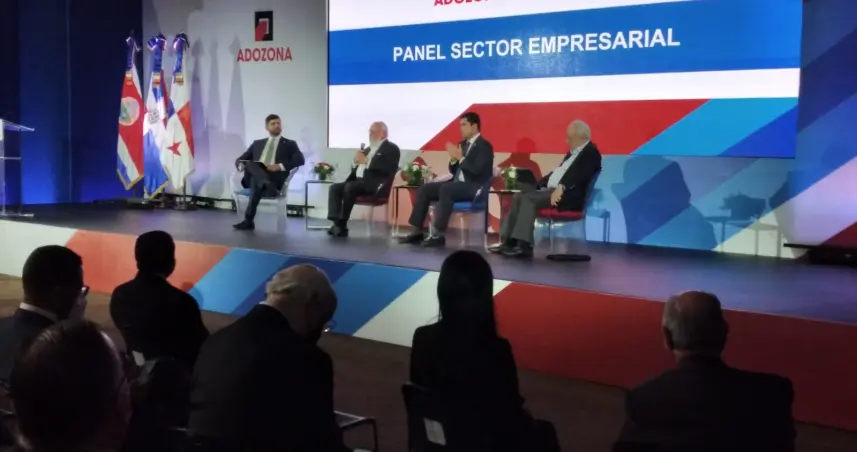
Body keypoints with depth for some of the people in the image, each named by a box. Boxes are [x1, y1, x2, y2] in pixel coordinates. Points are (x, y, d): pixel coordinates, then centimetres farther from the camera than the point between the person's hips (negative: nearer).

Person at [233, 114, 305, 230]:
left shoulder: (289, 144, 19)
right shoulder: (257, 143, 29)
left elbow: (300, 160, 0)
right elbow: (240, 160, 24)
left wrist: (280, 166, -15)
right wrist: (242, 165, -3)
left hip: (275, 178, -3)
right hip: (254, 175, 3)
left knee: (256, 182, -37)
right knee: (249, 164, -32)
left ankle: (248, 221, -40)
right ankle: (266, 184, -56)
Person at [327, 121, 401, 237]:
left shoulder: (391, 148, -1)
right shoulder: (367, 149, 24)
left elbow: (388, 169, -17)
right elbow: (355, 169, 25)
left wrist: (366, 161, -16)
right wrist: (356, 161, 2)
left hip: (375, 185, -8)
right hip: (358, 182, 9)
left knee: (350, 187, -31)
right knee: (334, 188, -10)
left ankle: (342, 224, -26)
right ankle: (337, 223, -22)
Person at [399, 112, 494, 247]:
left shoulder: (484, 146, -7)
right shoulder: (463, 144, 17)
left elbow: (477, 170, -20)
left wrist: (461, 158, -18)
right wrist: (454, 159, -2)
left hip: (474, 187, -9)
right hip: (457, 184, 9)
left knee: (445, 189, -35)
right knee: (424, 189, -5)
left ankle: (439, 235, -34)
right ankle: (417, 231, -9)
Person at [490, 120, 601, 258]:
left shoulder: (591, 152, -7)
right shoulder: (573, 152, 23)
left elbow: (580, 175, -23)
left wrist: (561, 187, -35)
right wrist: (537, 185, 13)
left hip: (568, 195, -10)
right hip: (551, 190, 10)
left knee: (528, 198, -25)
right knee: (518, 197, -6)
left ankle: (524, 245, -26)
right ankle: (509, 241, -13)